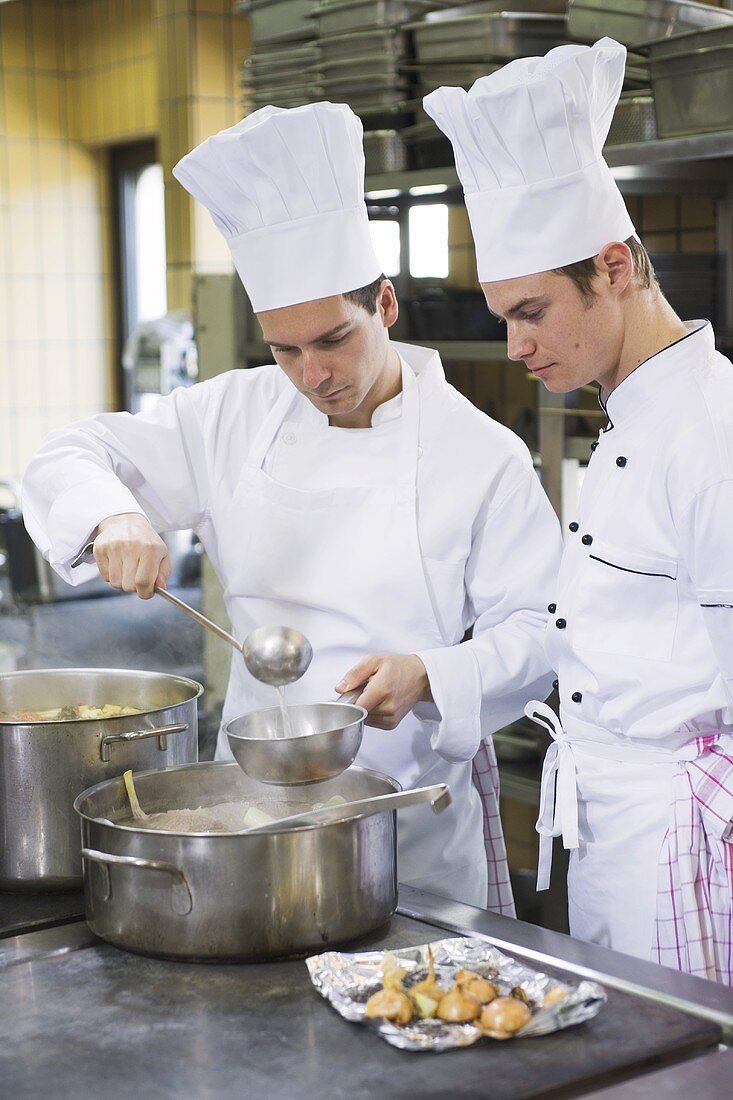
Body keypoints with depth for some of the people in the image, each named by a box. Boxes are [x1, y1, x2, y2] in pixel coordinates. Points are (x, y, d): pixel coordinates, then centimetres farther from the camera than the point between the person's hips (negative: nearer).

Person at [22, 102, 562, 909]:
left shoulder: (483, 455, -9)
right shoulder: (236, 417, 1)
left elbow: (536, 627, -7)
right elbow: (71, 456, 4)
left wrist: (428, 678, -26)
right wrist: (114, 517, -19)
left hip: (412, 806, -3)